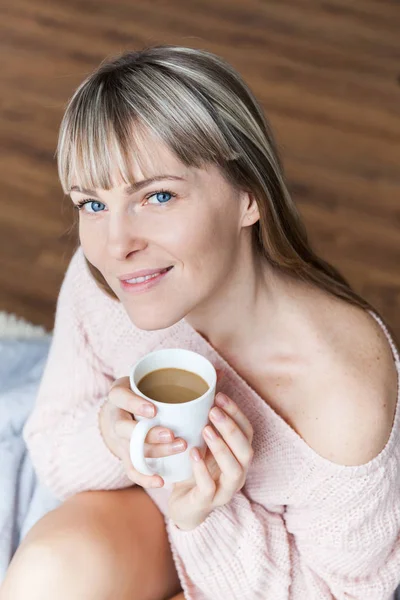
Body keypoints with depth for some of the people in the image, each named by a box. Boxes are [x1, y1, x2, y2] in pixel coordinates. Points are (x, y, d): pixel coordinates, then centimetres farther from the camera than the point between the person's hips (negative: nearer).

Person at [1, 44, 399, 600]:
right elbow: (52, 452, -8)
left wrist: (210, 520, -35)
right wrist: (108, 439, -31)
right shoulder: (98, 278, -23)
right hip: (157, 490, 3)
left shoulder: (345, 389, -34)